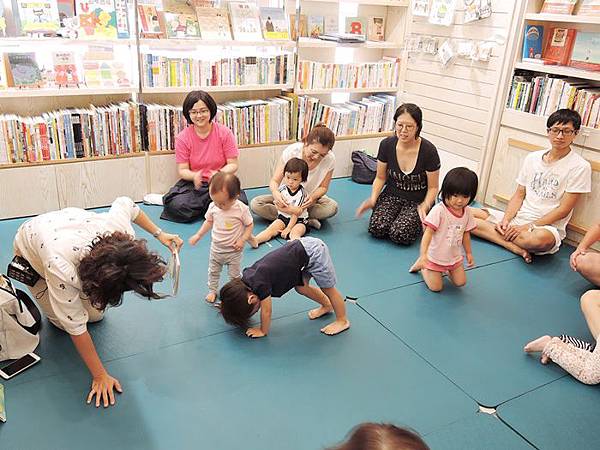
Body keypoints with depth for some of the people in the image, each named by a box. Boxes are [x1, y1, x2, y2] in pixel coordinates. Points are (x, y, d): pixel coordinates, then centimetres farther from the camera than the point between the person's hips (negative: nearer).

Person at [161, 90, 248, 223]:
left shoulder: (224, 133, -5)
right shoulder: (182, 138, -3)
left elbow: (233, 165, -4)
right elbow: (182, 170, -4)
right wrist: (194, 176, -28)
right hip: (193, 183, 0)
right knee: (176, 206, -29)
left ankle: (199, 204, -3)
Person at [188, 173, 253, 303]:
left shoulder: (242, 209, -25)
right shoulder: (213, 206, -14)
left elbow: (250, 225, -11)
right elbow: (209, 221, 5)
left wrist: (242, 240, -22)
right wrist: (198, 235, 2)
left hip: (233, 250, -3)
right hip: (216, 248, 4)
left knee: (235, 275, 13)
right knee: (213, 272, 21)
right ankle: (212, 290, 42)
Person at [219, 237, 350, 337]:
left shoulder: (260, 284, -21)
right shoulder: (247, 275, 1)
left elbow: (266, 311, -7)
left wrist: (263, 331, 7)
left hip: (313, 251, -8)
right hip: (303, 246, 8)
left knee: (328, 288, 9)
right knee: (301, 288, 17)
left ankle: (343, 321, 28)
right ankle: (327, 305, 41)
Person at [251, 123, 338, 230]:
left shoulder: (330, 159, -21)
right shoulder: (291, 151, -24)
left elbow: (323, 187, -10)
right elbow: (274, 181, -19)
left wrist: (313, 197, -33)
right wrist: (275, 192, -43)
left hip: (310, 198, -1)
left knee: (332, 207, -32)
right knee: (255, 204, -24)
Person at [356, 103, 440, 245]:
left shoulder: (428, 151, -19)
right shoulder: (387, 145, -10)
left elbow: (433, 187, -7)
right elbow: (380, 177, 3)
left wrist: (425, 206, -26)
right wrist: (373, 199, -14)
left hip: (418, 201, -2)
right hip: (392, 196, 3)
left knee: (400, 234, -27)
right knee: (376, 228, -24)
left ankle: (420, 221, 7)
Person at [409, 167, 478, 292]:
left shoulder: (467, 212, -7)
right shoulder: (439, 210, -26)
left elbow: (466, 234, 7)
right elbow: (428, 233, -29)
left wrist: (468, 253, 14)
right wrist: (423, 255, -37)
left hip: (454, 257, 6)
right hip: (435, 257, -5)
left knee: (460, 282, 6)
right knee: (436, 287, -1)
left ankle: (446, 269, 30)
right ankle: (422, 264, 21)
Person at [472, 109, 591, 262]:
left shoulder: (580, 167, -6)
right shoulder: (532, 158, 10)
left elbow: (563, 210, -10)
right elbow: (519, 195, 10)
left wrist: (527, 227, -15)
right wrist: (506, 220, -9)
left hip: (547, 227, -5)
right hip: (518, 218, 5)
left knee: (541, 238, -44)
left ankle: (498, 232, -15)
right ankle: (515, 247, -19)